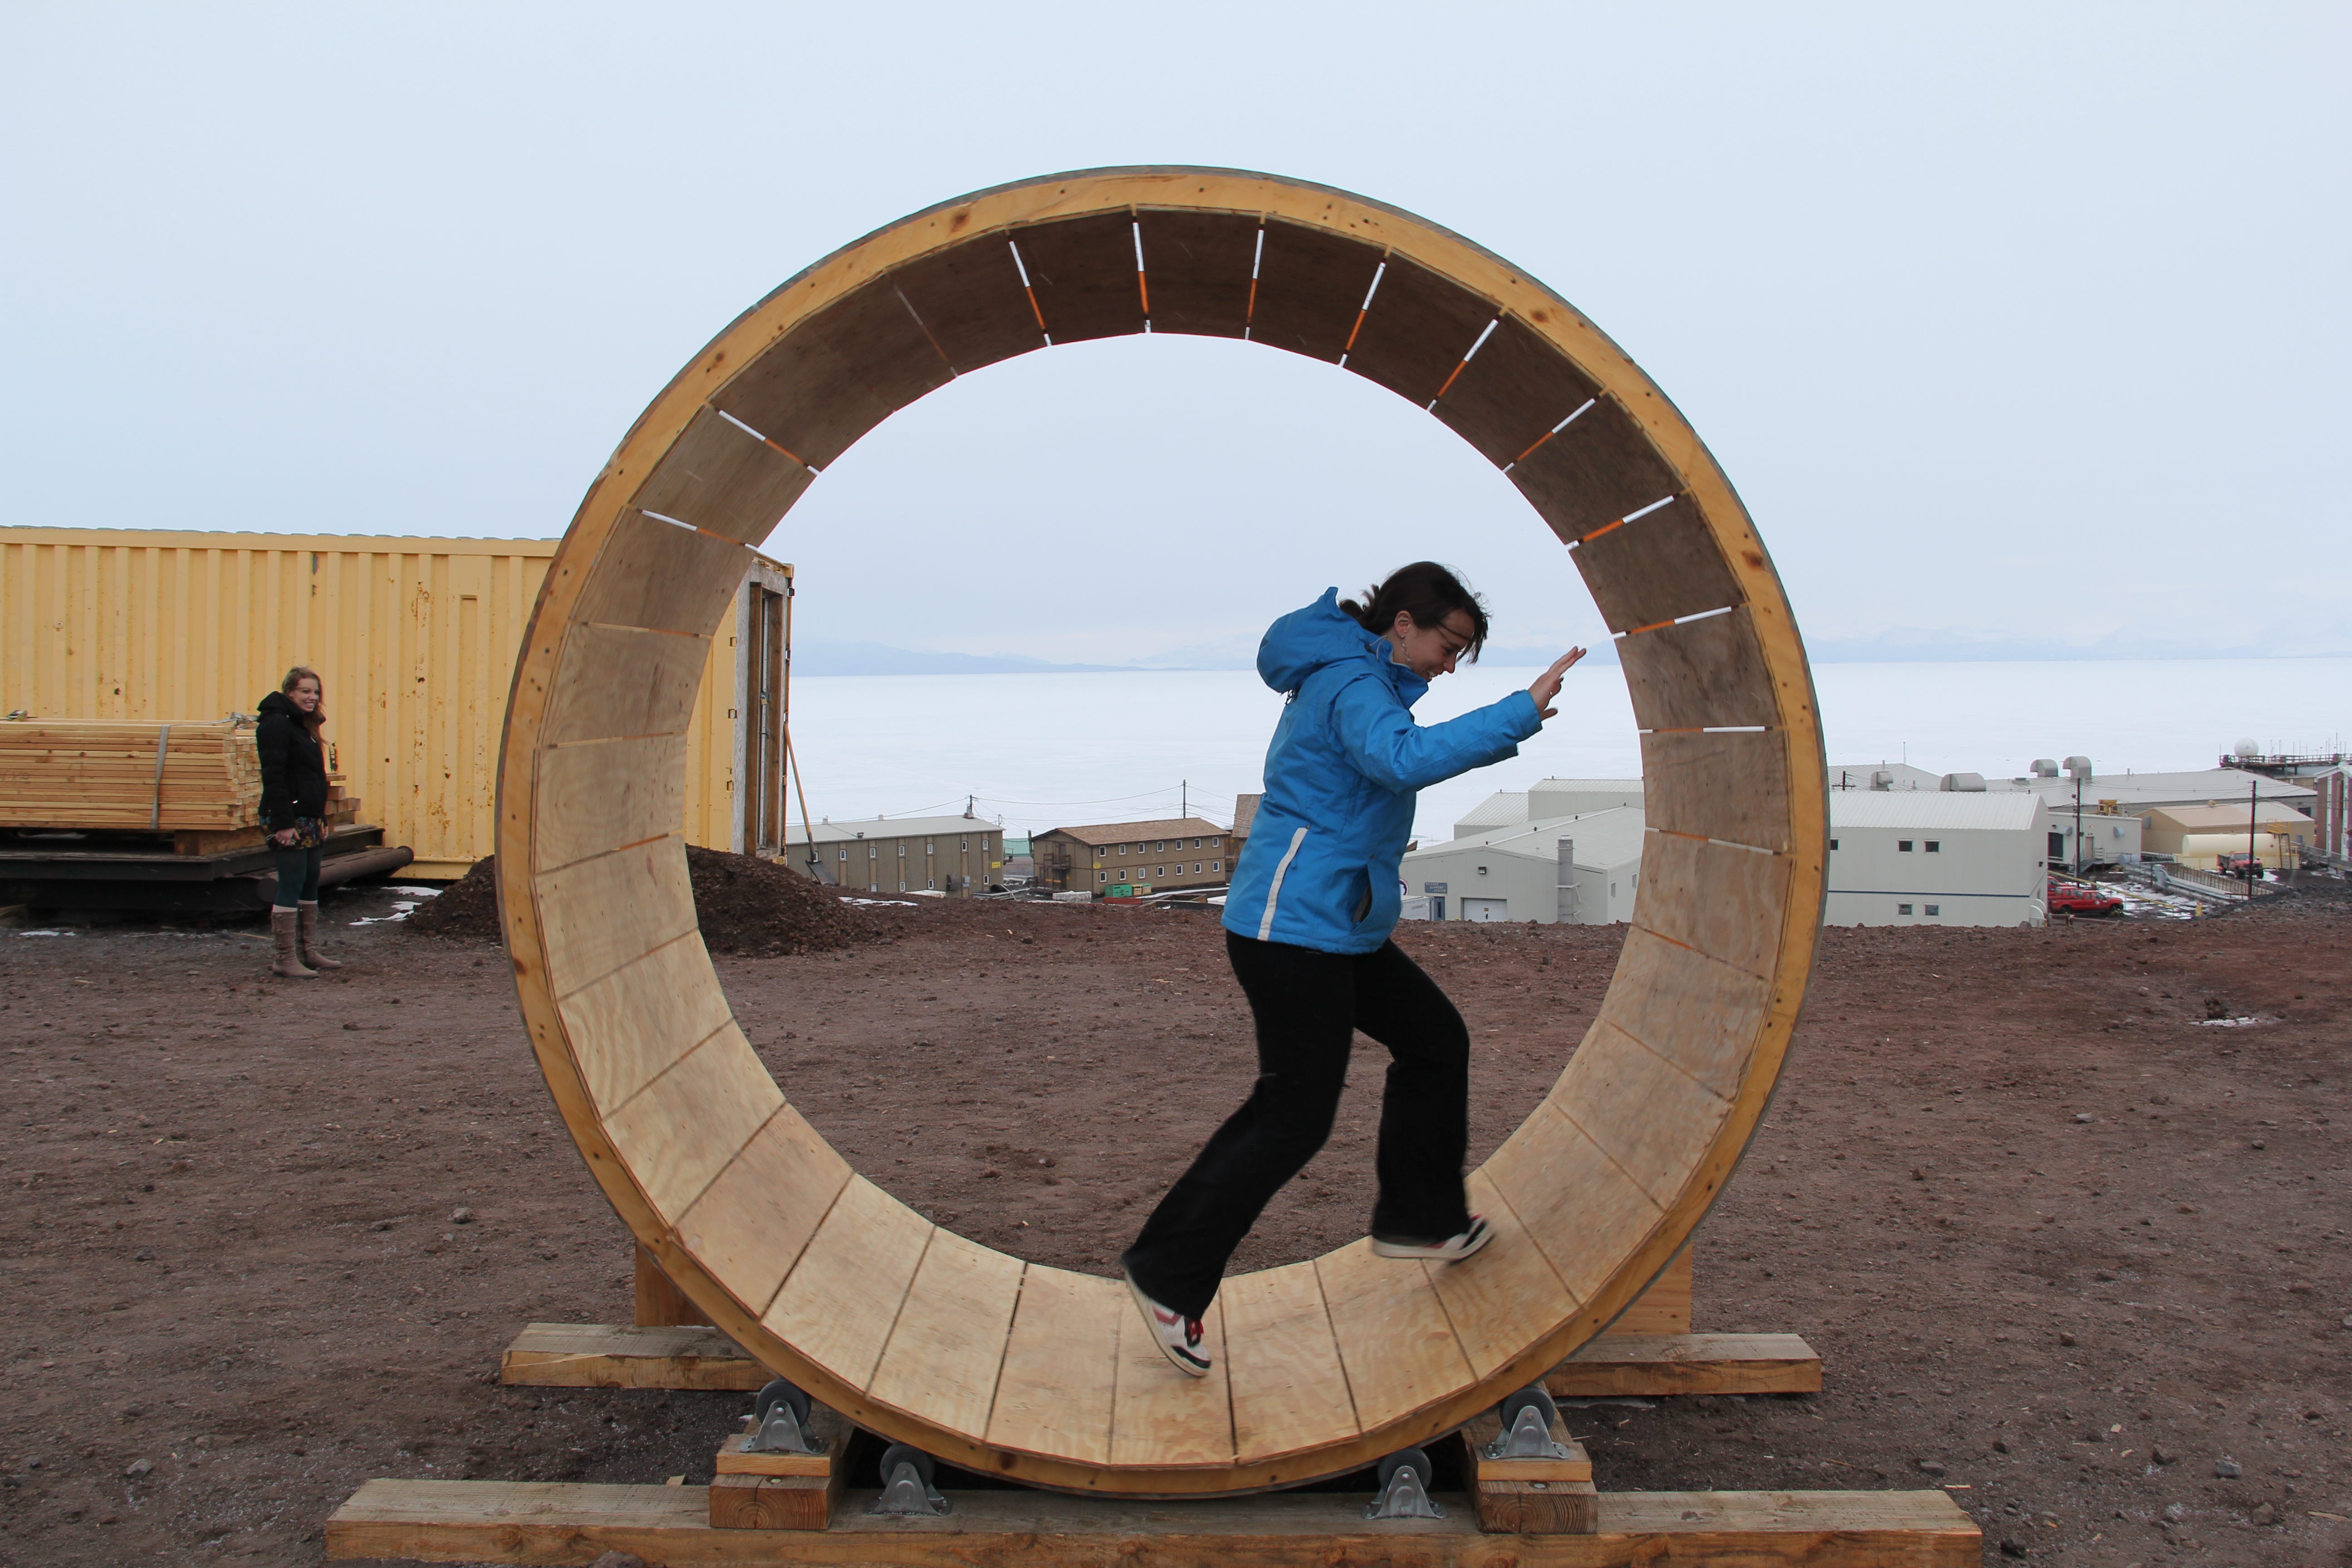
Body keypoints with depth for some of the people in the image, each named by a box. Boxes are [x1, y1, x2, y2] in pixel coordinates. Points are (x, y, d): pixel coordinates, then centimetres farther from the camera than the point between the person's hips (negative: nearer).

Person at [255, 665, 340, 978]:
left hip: (308, 820, 10)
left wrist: (321, 817, 19)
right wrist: (283, 823, -24)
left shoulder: (301, 725, 17)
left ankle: (309, 952, 20)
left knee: (310, 885, 13)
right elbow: (274, 776, -20)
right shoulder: (277, 723, -13)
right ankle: (286, 960, -3)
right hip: (288, 820, -10)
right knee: (291, 887, -7)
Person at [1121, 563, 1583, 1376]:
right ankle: (1168, 1274, 4)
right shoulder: (1353, 683, -16)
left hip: (1338, 927, 11)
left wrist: (1501, 735, 19)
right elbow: (1405, 757, -36)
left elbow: (1406, 758, 30)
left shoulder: (1359, 679, 16)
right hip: (1294, 926, -11)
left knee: (1435, 1039, 17)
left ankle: (1418, 1219, 29)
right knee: (1294, 1116, -5)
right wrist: (1520, 712, -34)